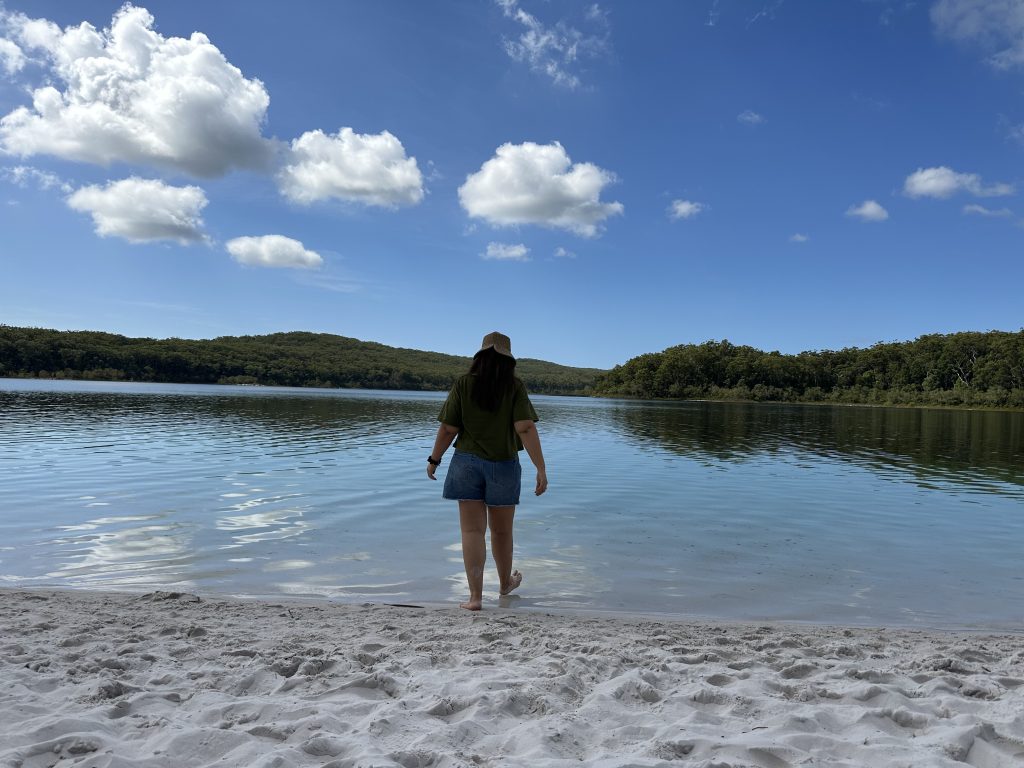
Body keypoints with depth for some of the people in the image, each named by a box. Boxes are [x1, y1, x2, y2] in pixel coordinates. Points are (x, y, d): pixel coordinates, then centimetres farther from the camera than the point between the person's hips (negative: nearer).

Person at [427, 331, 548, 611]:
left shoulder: (463, 384, -6)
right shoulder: (514, 386, -8)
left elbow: (448, 428, -6)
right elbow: (526, 429, -16)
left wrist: (434, 459, 7)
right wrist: (541, 469, -14)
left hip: (467, 463, 0)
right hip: (503, 465, 0)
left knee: (472, 530, 3)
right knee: (501, 530, 17)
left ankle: (475, 596, -1)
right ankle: (505, 582, 38)